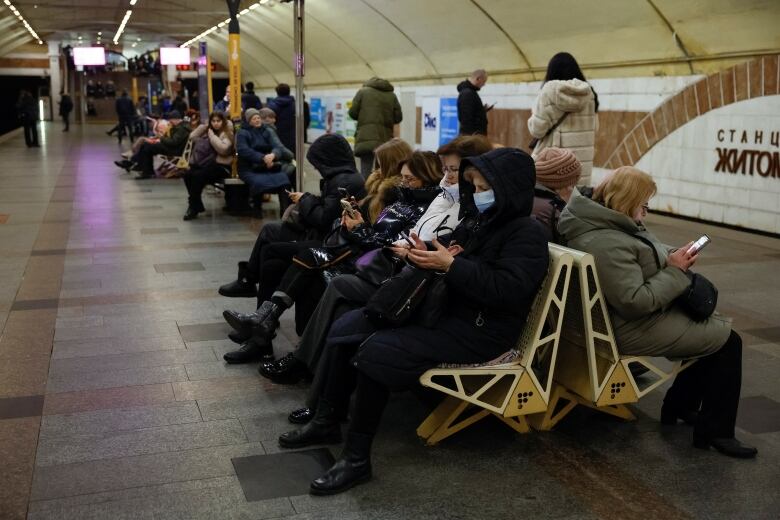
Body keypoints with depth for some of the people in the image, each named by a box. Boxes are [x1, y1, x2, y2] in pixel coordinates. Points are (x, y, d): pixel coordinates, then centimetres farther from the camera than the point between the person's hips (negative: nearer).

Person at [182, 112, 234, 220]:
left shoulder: (227, 133, -4)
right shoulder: (207, 131, 17)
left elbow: (223, 149, -21)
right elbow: (192, 137, 10)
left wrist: (212, 136, -13)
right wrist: (204, 126, 4)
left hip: (220, 166, -7)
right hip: (206, 164, 7)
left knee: (197, 176, -29)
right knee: (187, 175, -18)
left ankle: (193, 207, -18)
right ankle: (197, 206, -9)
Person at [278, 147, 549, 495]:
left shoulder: (526, 233, -13)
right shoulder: (477, 220, 14)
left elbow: (509, 290, -27)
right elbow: (450, 258, 19)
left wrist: (451, 265, -28)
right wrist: (425, 255, -6)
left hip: (478, 329, -10)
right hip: (443, 309, 10)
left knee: (376, 351, -27)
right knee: (345, 328, 2)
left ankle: (357, 458, -17)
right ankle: (327, 422, 12)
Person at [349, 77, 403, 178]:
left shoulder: (363, 91, 7)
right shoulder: (392, 95, 12)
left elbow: (353, 113, 2)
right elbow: (398, 117, 8)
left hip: (366, 138, -2)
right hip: (385, 140, 2)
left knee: (366, 171, -3)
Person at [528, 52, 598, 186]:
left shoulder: (550, 90, -6)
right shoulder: (589, 93, 7)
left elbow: (537, 129, -7)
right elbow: (593, 129, 14)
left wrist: (534, 114, 11)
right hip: (581, 162, 4)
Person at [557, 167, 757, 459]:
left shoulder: (604, 222, 3)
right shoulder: (608, 245, -30)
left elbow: (642, 261, 17)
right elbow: (636, 302, -30)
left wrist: (673, 256, -1)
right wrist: (673, 270, -19)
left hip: (646, 312, 11)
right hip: (634, 331, -11)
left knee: (716, 327, 19)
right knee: (728, 341, -2)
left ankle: (680, 405, 26)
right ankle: (714, 432, 6)